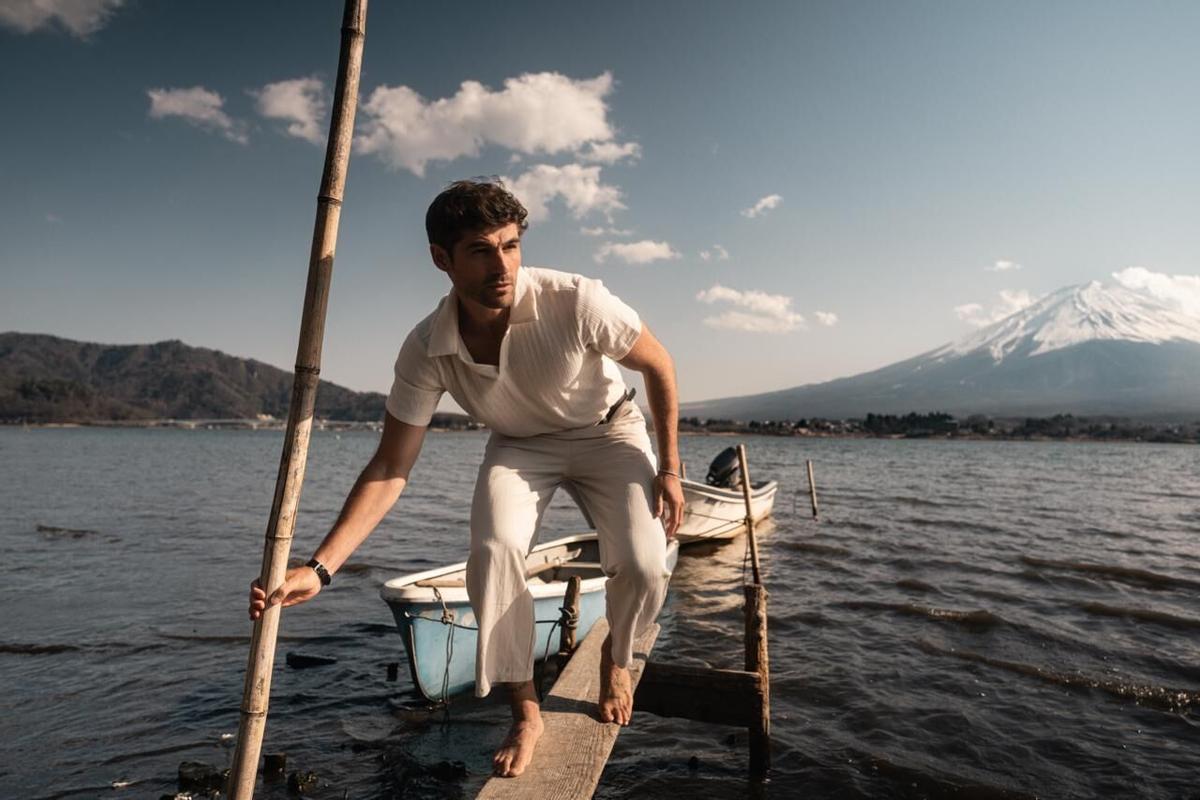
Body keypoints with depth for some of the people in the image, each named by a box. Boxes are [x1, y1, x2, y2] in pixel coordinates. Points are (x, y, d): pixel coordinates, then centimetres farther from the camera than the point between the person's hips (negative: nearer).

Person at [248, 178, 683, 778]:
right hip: (518, 445, 1)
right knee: (493, 552, -25)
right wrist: (320, 567, -29)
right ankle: (525, 712, -1)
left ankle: (615, 659, 18)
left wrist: (669, 468, -12)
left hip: (607, 430, -1)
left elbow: (658, 364, -15)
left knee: (643, 566, -19)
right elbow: (388, 471, -20)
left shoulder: (575, 301, -33)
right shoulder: (426, 352, -24)